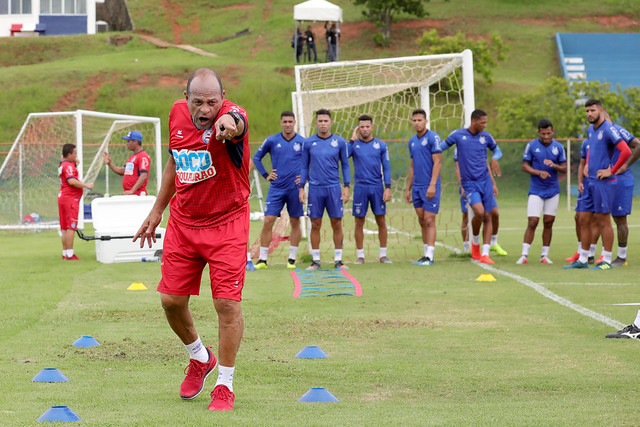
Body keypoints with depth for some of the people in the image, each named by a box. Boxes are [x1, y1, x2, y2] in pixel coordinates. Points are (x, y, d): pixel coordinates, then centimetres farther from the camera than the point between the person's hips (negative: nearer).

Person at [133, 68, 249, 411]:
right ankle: (200, 358, 33)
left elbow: (235, 121, -49)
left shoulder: (232, 115, -21)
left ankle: (225, 385, 8)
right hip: (182, 222, 5)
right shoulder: (177, 113, -2)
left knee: (227, 303, -8)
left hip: (226, 224, -5)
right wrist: (157, 210, 20)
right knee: (171, 299, 5)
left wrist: (227, 123, -73)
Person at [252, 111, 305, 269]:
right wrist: (265, 175, 6)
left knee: (295, 222, 4)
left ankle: (292, 259, 14)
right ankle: (262, 259, -1)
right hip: (276, 188, 0)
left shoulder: (303, 142, 1)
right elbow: (256, 157, 14)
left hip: (295, 189, 0)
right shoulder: (272, 141, 2)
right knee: (268, 221, -6)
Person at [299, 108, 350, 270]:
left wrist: (346, 187, 1)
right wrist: (301, 188, 3)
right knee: (315, 225, 2)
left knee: (337, 224, 0)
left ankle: (338, 260, 7)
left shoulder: (339, 142, 3)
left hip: (334, 188, 0)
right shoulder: (308, 143, 4)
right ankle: (316, 261, 8)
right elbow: (304, 167, 10)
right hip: (315, 189, 0)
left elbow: (345, 165, 9)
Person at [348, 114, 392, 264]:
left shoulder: (381, 145, 5)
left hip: (377, 188, 0)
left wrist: (388, 188, -4)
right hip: (360, 188, 0)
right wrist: (352, 140, -10)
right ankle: (360, 255, 8)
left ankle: (383, 255, 8)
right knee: (359, 223, 2)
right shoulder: (354, 145, 5)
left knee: (381, 222, 0)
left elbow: (386, 168, 5)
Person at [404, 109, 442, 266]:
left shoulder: (433, 138, -8)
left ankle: (430, 256, -8)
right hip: (417, 187, 7)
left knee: (429, 221, -8)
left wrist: (432, 185, -20)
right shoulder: (412, 141, 15)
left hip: (430, 187, -7)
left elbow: (437, 163, -13)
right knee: (422, 221, 8)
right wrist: (408, 189, 19)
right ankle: (426, 254, 13)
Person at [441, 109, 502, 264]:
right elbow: (440, 148, 8)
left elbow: (497, 150, 21)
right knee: (479, 212, -22)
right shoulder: (458, 135, -2)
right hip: (469, 183, -3)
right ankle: (475, 243, 5)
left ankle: (485, 254, 2)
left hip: (485, 181, 3)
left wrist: (494, 158, -3)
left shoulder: (486, 136, 6)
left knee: (487, 217, -2)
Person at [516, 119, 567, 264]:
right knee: (532, 222, -10)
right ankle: (524, 255, -7)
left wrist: (554, 166, -16)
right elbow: (524, 166, -1)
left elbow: (564, 169, 6)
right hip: (536, 191, -2)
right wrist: (539, 172, -18)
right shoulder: (531, 145, -2)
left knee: (548, 223, 4)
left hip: (553, 191, 2)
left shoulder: (558, 147, 4)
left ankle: (544, 255, 12)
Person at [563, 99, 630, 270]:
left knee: (603, 221, -4)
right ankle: (583, 260, 15)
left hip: (604, 182, -9)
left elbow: (626, 151, -22)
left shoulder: (608, 129, -13)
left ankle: (606, 261, 2)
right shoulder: (590, 130, 14)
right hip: (592, 182, 9)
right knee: (584, 219, 9)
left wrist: (611, 171, -17)